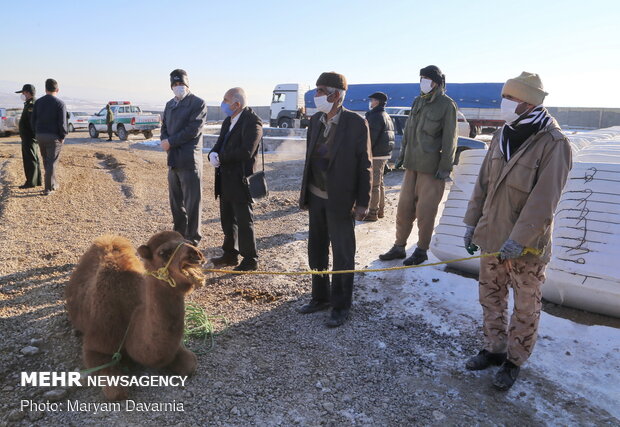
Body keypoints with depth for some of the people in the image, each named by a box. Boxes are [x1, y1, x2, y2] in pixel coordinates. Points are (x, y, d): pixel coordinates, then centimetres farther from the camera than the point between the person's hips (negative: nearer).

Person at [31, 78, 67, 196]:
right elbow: (62, 123, -16)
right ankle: (48, 188, 2)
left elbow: (33, 120, 4)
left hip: (40, 136, 5)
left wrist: (37, 133, 13)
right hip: (54, 137, -5)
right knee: (52, 163, 1)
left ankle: (53, 184, 28)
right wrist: (62, 136, -4)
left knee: (46, 161, 19)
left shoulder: (38, 102, 4)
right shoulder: (60, 104, -11)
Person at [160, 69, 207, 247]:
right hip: (173, 159, 7)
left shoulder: (198, 103, -5)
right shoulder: (169, 104, 18)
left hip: (189, 160, -7)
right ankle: (179, 234, 28)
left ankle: (193, 238, 8)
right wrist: (166, 142, -4)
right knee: (175, 201, 14)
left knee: (192, 202, -2)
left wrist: (170, 142, -11)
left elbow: (193, 130, -14)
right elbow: (164, 128, 18)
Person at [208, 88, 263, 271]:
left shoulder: (252, 122, -15)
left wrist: (221, 157, -15)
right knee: (227, 219, 18)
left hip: (240, 180, -9)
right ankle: (230, 254, 33)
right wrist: (213, 154, -9)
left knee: (244, 220, 1)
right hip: (226, 179, 9)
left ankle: (250, 260, 14)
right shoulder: (228, 121, 14)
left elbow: (246, 152, -24)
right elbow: (219, 144, 14)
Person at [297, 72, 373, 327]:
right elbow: (309, 159, 10)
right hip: (316, 198, 6)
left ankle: (341, 306, 19)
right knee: (316, 251, 15)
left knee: (342, 255, 5)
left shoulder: (356, 124, -11)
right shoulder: (315, 121, 6)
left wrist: (363, 202, -10)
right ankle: (320, 297, 32)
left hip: (340, 201, -6)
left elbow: (365, 165, -9)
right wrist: (305, 194, 11)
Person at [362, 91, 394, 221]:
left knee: (373, 184, -6)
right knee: (379, 183, 17)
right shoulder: (387, 117, 18)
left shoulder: (376, 117, -15)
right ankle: (380, 210, 26)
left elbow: (371, 138, -23)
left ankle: (372, 213, -2)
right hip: (384, 154, 10)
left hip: (375, 155, -10)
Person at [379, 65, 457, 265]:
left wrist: (445, 166, -12)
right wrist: (403, 155, 18)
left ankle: (421, 251, 16)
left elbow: (449, 139, -9)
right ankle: (399, 247, 21)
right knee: (404, 206, 9)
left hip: (431, 167, -6)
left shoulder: (447, 105, -7)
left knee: (425, 211, 1)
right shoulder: (418, 101, 13)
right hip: (412, 164, 6)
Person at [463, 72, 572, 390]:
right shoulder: (502, 137, 6)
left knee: (525, 307, 10)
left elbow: (543, 200, -20)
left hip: (527, 245, -6)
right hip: (492, 238, 7)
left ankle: (514, 360, 28)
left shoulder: (553, 144, -15)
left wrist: (518, 240, -23)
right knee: (491, 297, 17)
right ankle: (495, 348, 36)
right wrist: (472, 223, 10)